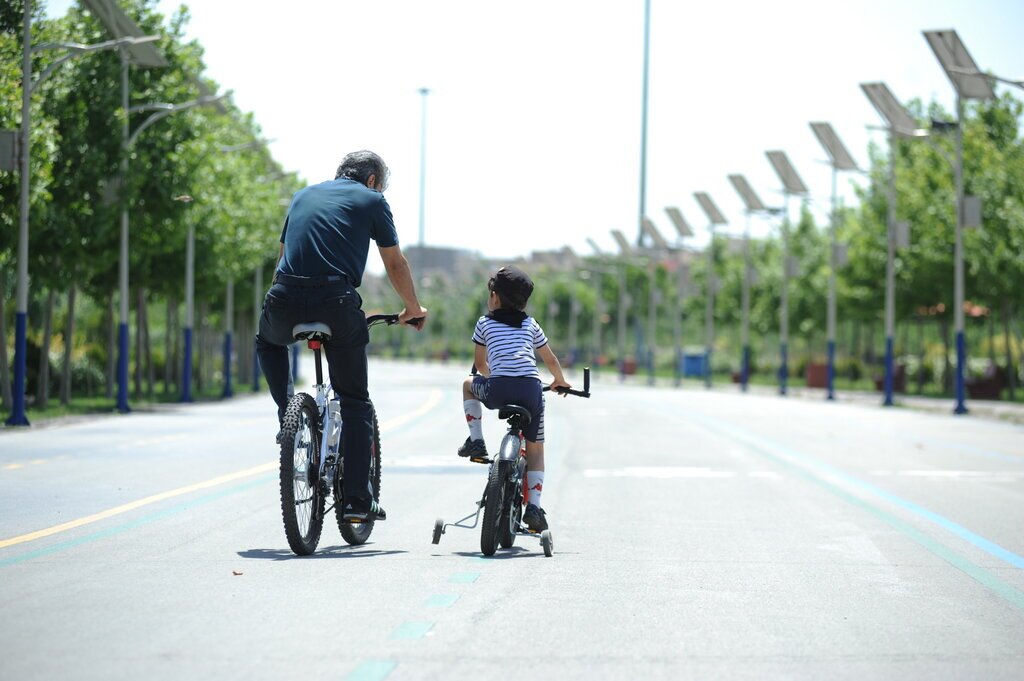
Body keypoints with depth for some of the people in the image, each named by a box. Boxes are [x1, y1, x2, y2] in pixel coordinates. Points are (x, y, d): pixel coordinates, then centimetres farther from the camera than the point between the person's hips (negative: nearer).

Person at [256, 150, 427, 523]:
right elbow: (396, 264, 16)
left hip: (285, 301, 3)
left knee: (268, 342, 40)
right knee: (355, 403, 10)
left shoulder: (303, 196, 26)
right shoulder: (372, 200, 14)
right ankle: (358, 500, 6)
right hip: (337, 304, -3)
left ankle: (287, 414, 22)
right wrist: (414, 309, 30)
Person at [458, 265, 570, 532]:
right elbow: (551, 360, 33)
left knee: (469, 384, 32)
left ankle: (476, 441, 22)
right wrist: (560, 381, 52)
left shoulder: (485, 323, 17)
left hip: (497, 390, -2)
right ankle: (534, 507, 4)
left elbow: (480, 364, 25)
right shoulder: (530, 324, 23)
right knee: (535, 449, 17)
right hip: (530, 390, 2)